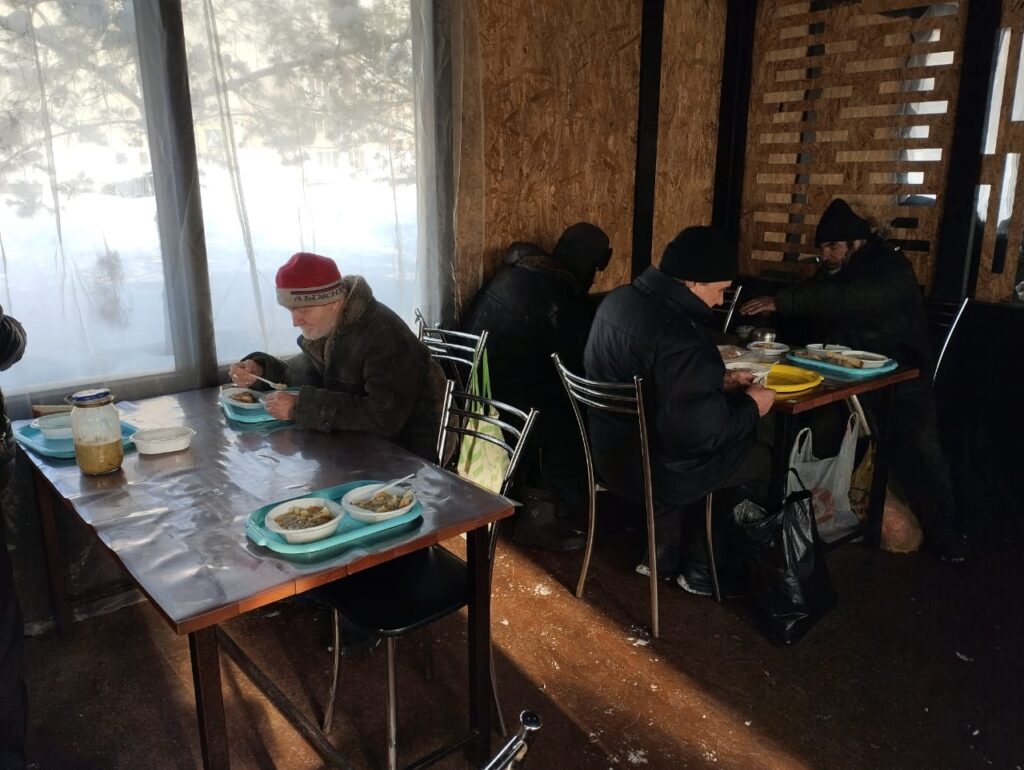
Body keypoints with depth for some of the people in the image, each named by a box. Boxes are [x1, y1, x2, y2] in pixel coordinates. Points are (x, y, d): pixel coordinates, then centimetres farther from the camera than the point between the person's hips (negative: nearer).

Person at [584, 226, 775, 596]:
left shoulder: (620, 299, 0)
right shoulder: (678, 334, -31)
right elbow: (700, 431, -28)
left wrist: (717, 381, 8)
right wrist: (750, 406, -11)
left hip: (610, 450, 9)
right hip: (652, 466, -9)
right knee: (760, 458, 13)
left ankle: (665, 554, 34)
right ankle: (703, 569, 27)